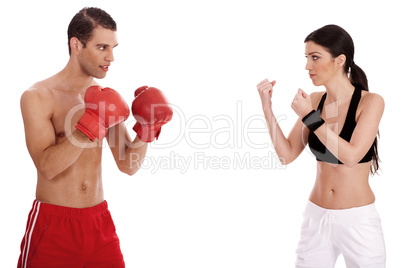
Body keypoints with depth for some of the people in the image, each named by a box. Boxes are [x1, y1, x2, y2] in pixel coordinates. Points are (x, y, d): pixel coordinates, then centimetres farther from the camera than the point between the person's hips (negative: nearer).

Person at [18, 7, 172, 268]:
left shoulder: (106, 98, 6)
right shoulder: (37, 97, -8)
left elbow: (128, 165, 4)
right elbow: (47, 167, -18)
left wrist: (146, 128, -10)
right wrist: (89, 127, -25)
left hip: (100, 222, 4)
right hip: (53, 226, -4)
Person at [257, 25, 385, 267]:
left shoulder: (370, 101, -10)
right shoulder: (314, 101, 2)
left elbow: (351, 155, -20)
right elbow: (287, 155, -1)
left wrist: (310, 117, -18)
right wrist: (267, 108, -9)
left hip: (358, 220, -4)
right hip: (316, 218, 4)